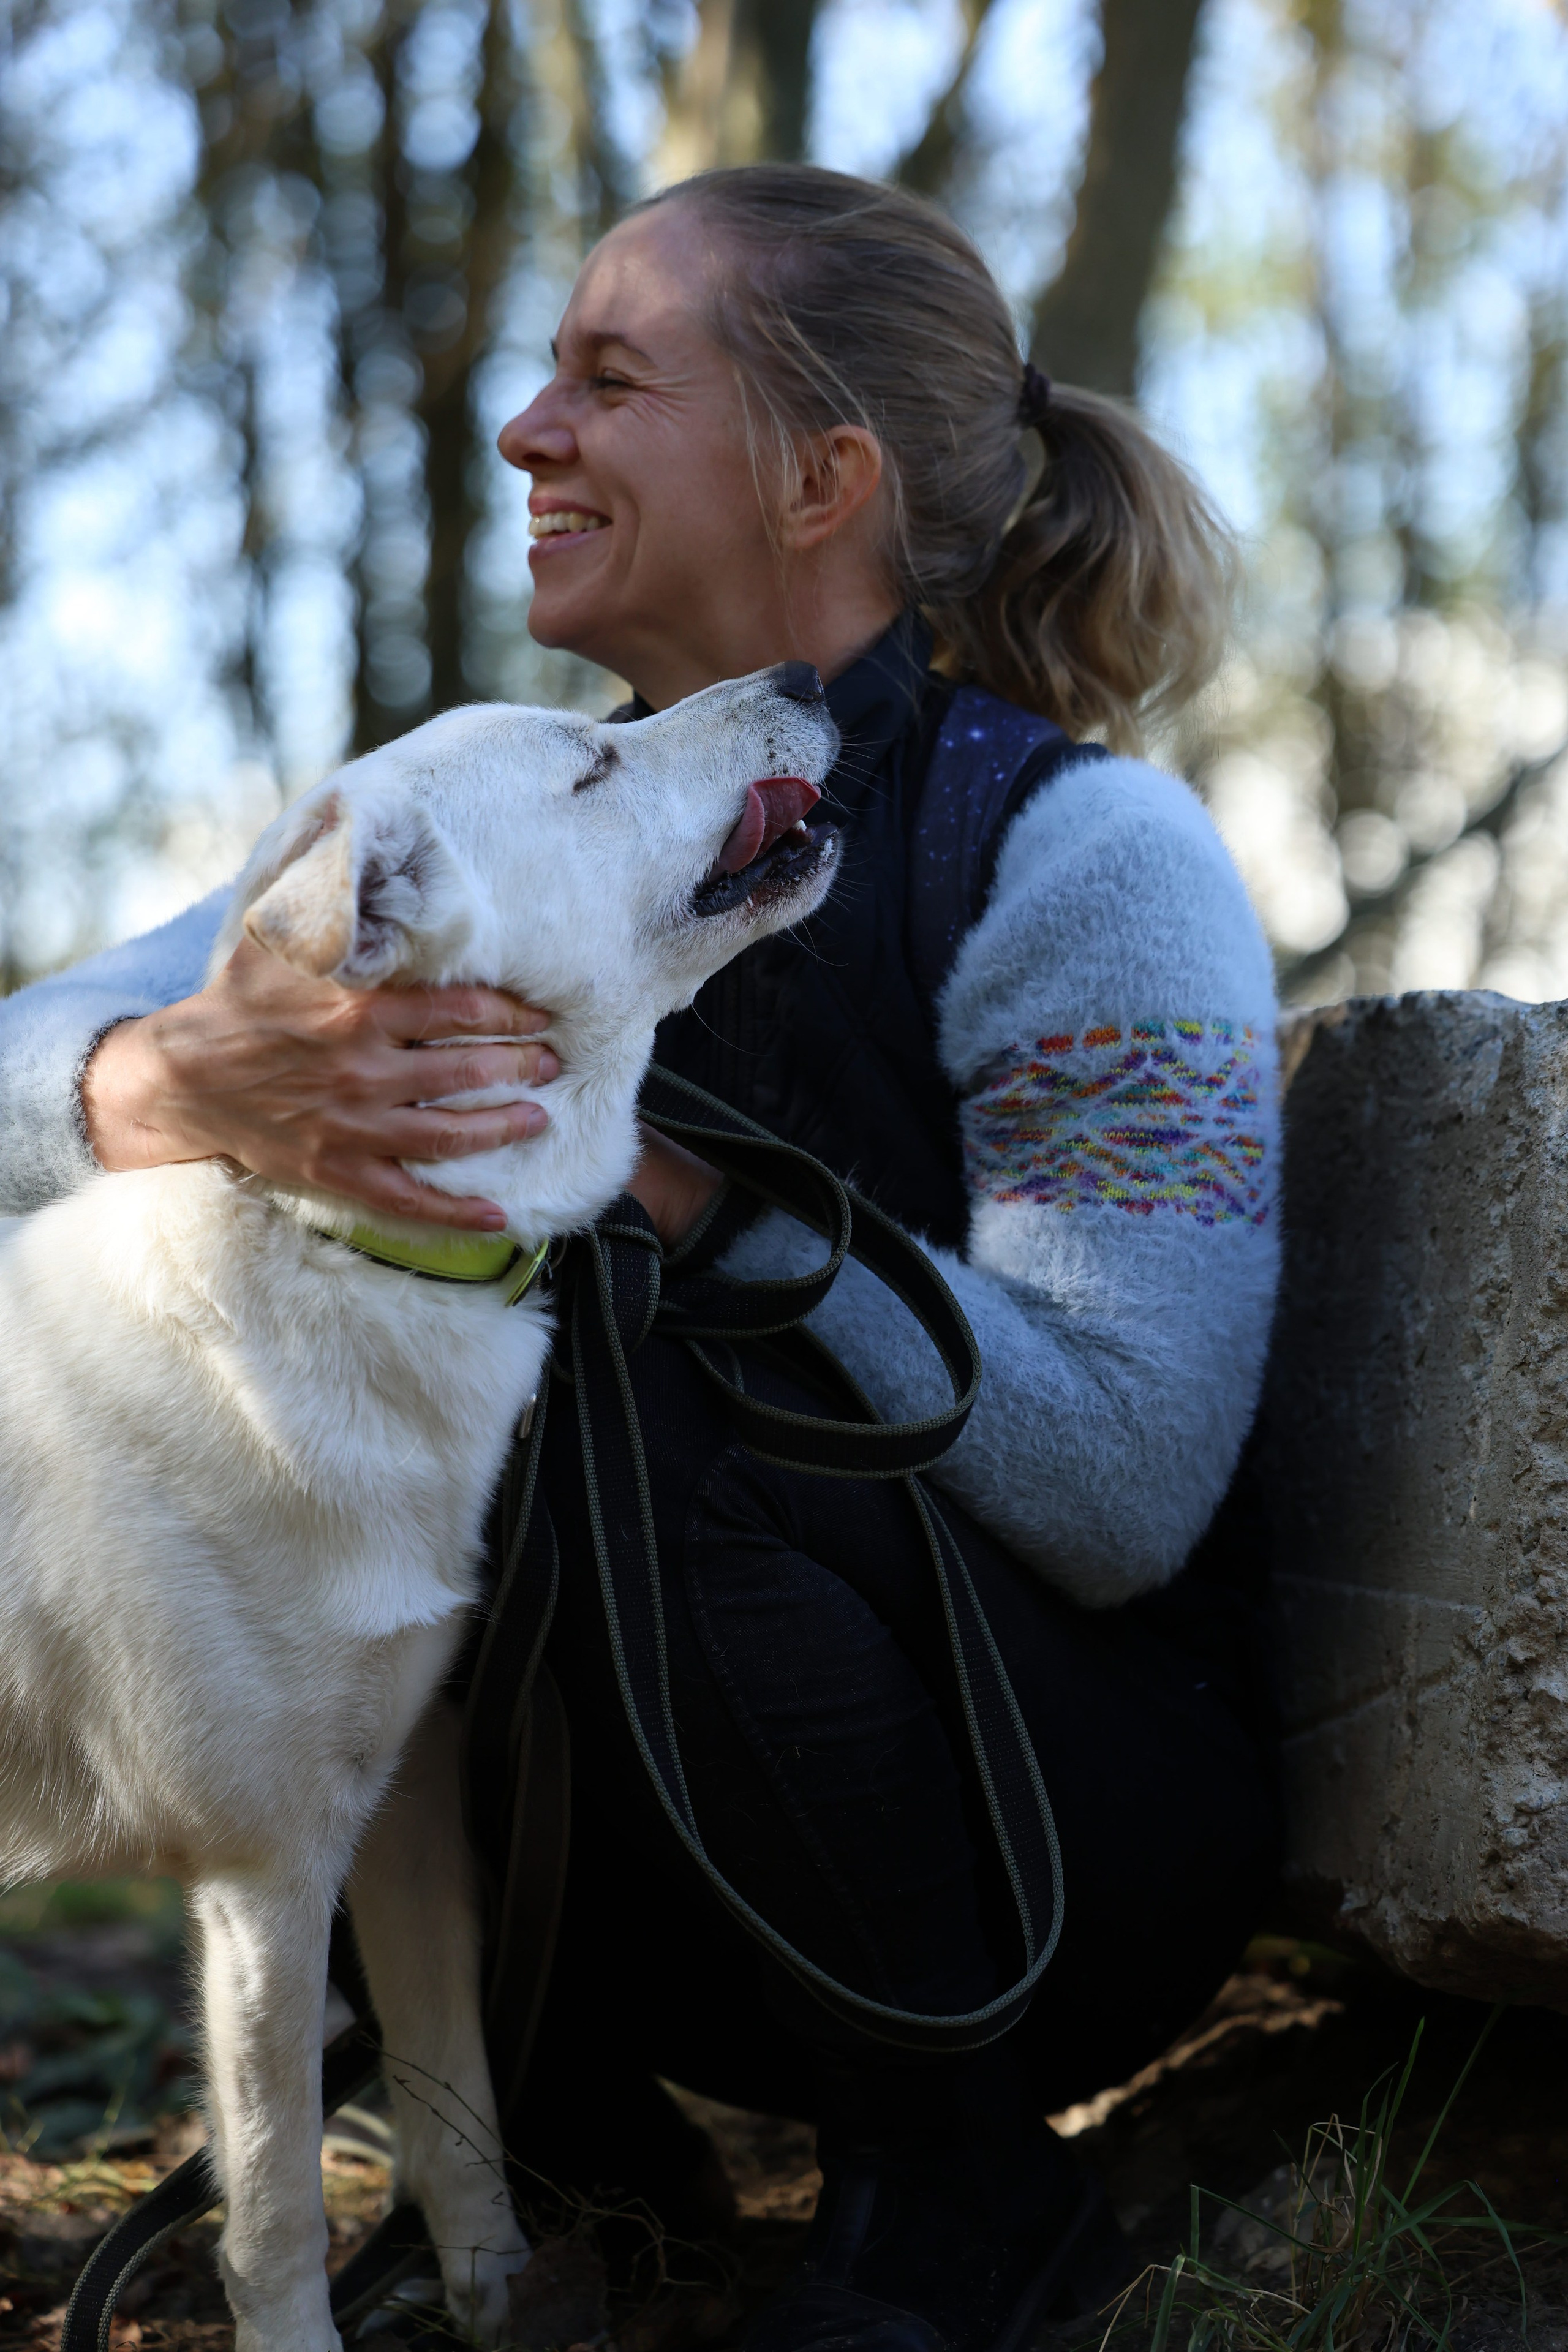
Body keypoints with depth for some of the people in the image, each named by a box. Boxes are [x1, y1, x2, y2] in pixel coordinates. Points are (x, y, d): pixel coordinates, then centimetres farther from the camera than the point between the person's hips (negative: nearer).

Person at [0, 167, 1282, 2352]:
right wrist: (200, 1083, -34)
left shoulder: (1082, 853, -15)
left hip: (1075, 1818, -5)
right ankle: (556, 2113, 4)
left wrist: (684, 1182, -29)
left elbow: (1124, 1476, -24)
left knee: (603, 1356, -29)